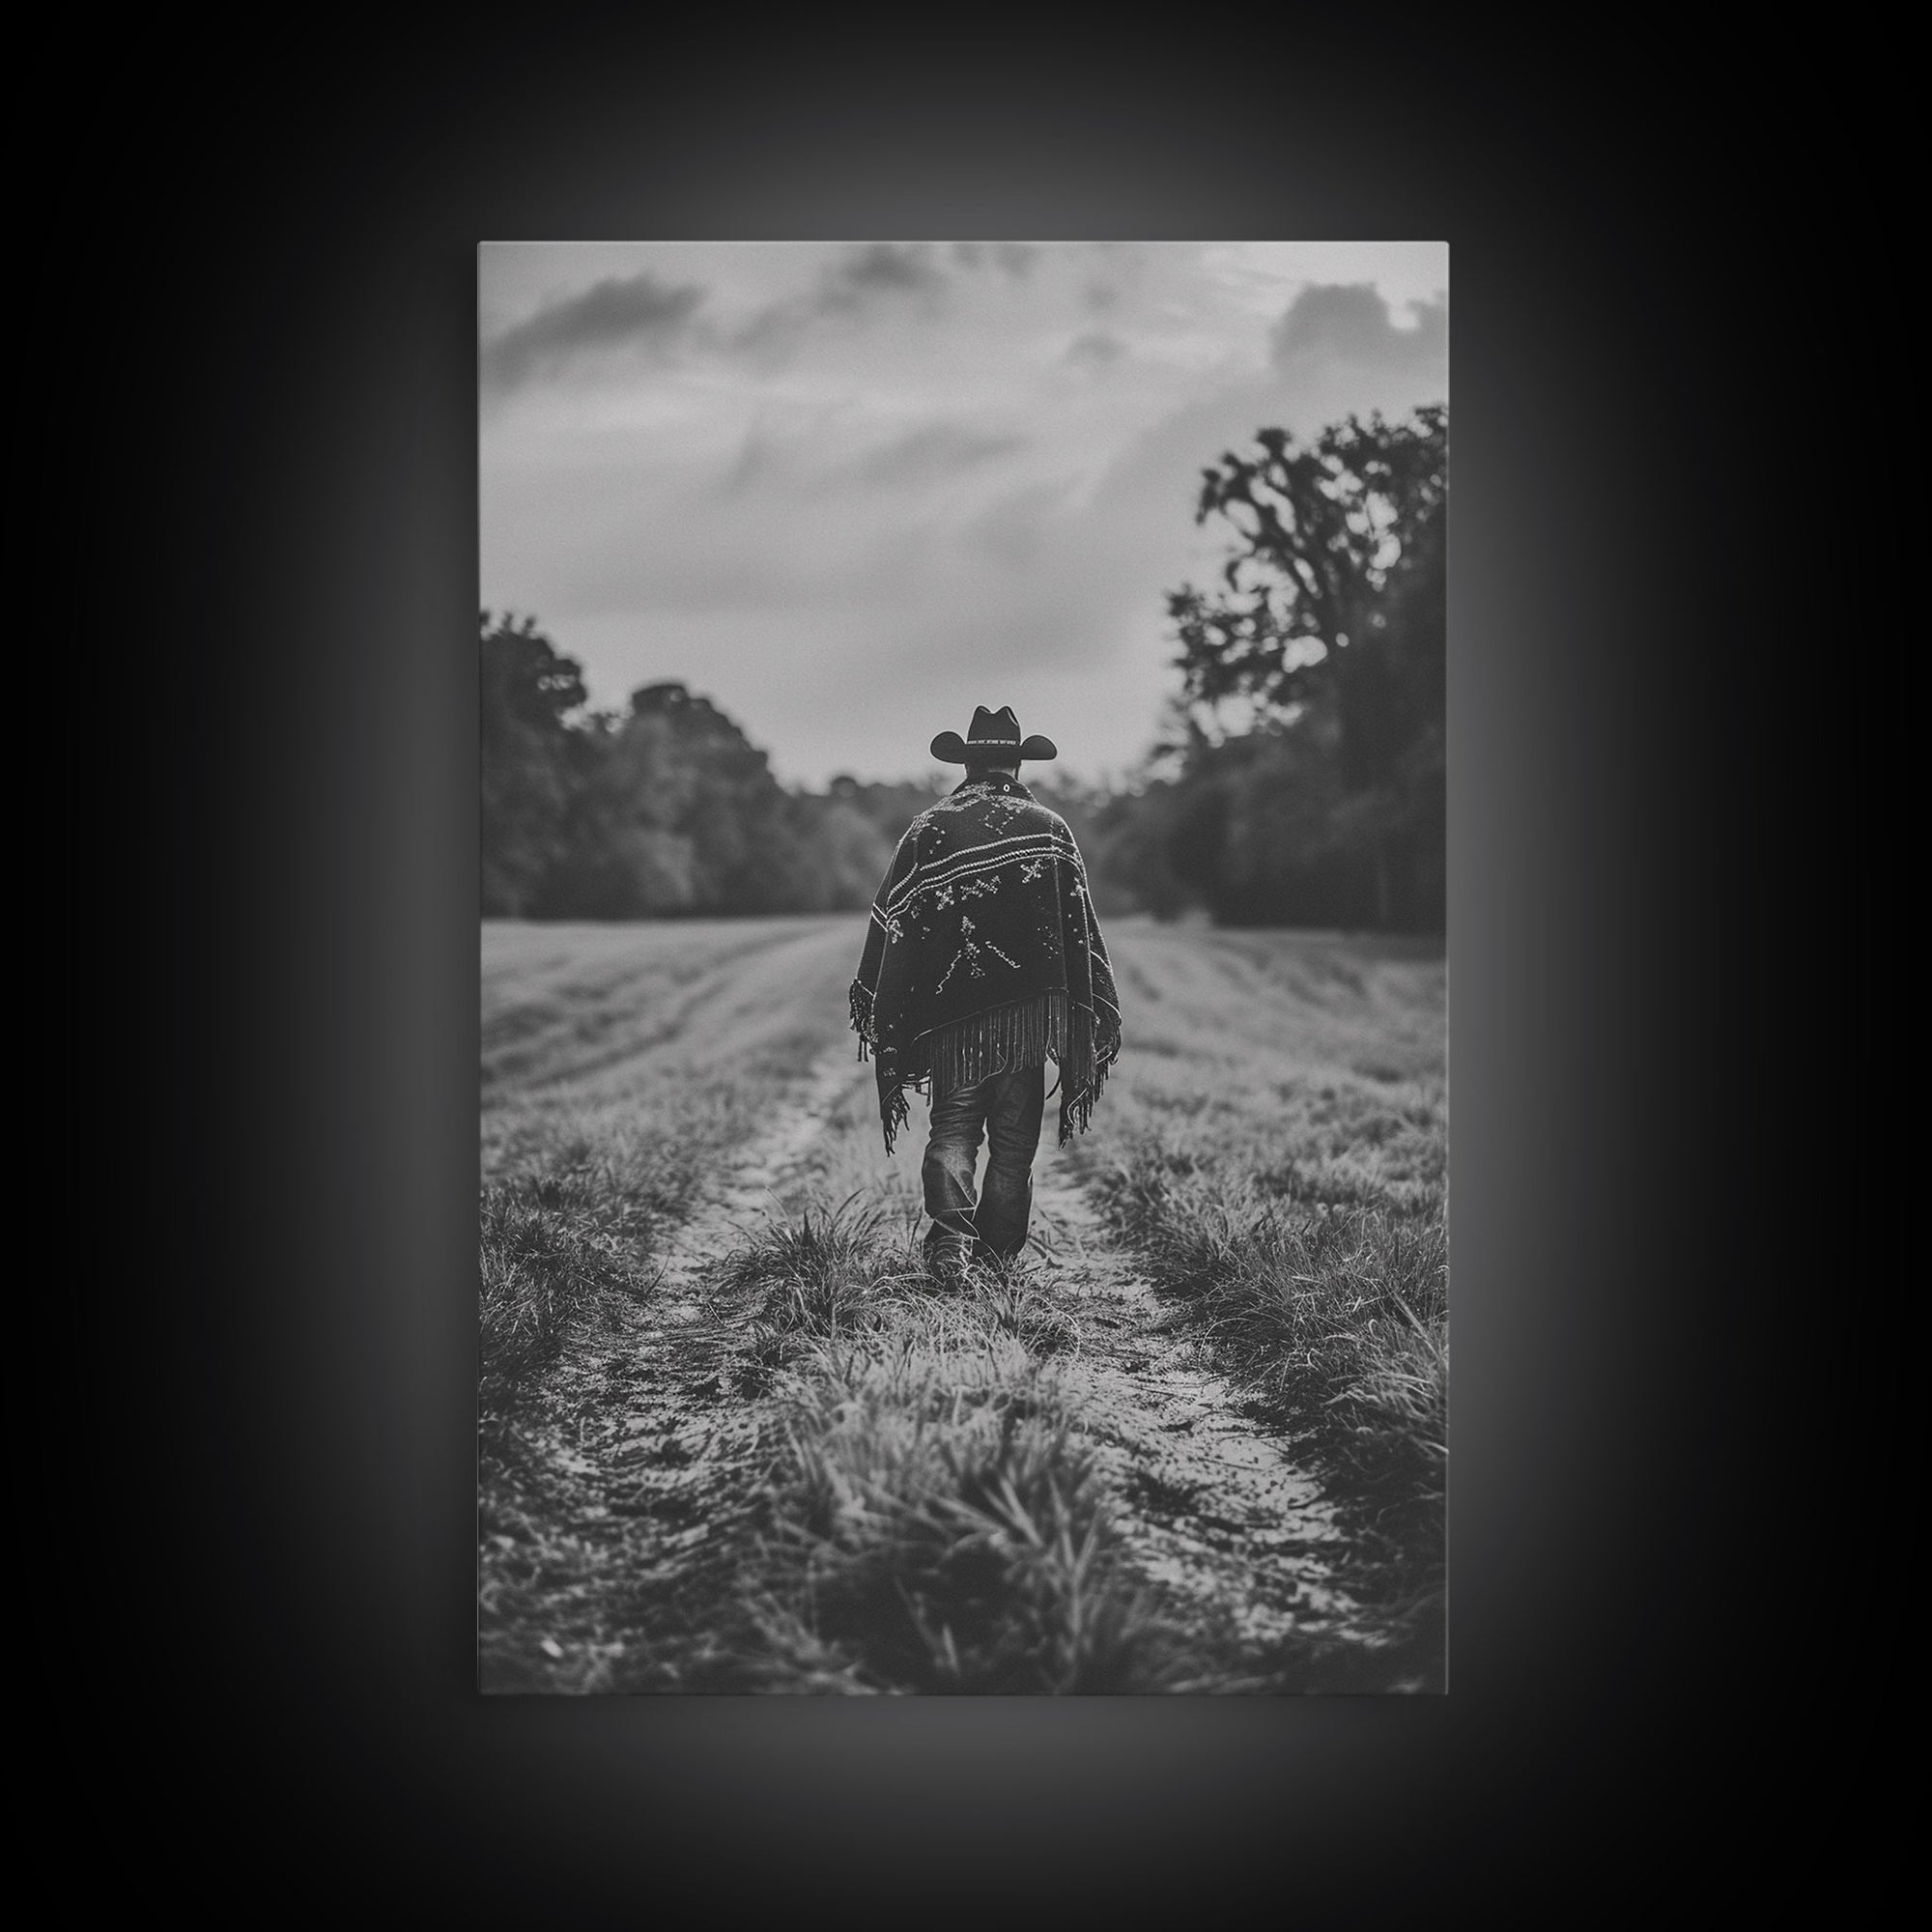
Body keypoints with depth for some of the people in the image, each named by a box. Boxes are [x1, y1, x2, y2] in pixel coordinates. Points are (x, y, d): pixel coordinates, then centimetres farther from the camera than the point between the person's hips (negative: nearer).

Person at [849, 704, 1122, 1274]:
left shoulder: (929, 829, 0)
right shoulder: (1048, 827, 2)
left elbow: (891, 922, -1)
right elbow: (1080, 925, 2)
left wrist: (873, 1004, 7)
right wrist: (1100, 1014, 8)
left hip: (951, 1010, 0)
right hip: (1029, 1006, 0)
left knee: (952, 1127, 6)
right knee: (1014, 1139, 9)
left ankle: (950, 1238, -15)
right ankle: (998, 1254, 13)